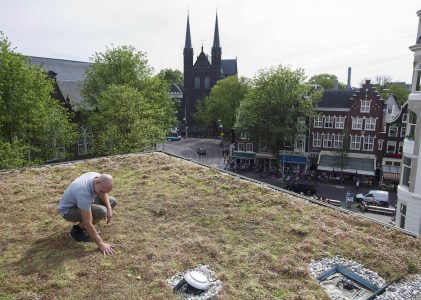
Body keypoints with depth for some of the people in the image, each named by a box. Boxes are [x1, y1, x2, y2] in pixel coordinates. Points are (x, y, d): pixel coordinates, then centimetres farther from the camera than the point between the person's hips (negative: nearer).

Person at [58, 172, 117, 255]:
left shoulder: (99, 177, -18)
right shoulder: (84, 193, -39)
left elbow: (103, 193, 5)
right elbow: (87, 223, -36)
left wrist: (109, 208, -11)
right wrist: (101, 244, -31)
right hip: (68, 210, -8)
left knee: (112, 201, 4)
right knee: (101, 211, -30)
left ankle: (82, 226, 11)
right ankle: (77, 230, -5)